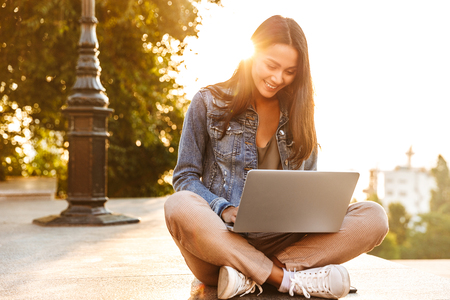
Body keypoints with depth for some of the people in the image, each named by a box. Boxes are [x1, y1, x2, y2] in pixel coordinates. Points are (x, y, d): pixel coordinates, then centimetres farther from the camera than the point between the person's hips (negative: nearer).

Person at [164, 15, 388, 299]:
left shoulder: (299, 115, 13)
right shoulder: (209, 103, 4)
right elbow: (185, 176, 3)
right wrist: (223, 209, -16)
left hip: (280, 241, 3)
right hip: (221, 238, -3)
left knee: (374, 217, -19)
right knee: (180, 207, -37)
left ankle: (249, 275, -29)